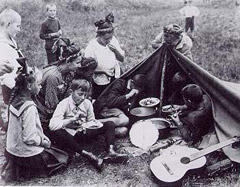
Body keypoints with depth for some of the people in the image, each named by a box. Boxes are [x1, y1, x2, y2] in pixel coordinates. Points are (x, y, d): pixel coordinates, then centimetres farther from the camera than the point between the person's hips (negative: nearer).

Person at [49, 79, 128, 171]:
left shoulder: (87, 103, 0)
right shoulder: (64, 104, -14)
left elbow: (91, 121, 11)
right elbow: (52, 125, -27)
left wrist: (95, 123, -14)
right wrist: (74, 118, -30)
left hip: (83, 133, 5)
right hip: (70, 136, -5)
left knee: (109, 124, -7)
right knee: (55, 133, -39)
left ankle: (111, 151, -27)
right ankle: (87, 154, -38)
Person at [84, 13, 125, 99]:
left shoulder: (113, 40, -5)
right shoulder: (92, 46, -19)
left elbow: (122, 59, 1)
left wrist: (116, 50, -18)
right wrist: (103, 71, -23)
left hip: (115, 78, 4)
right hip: (100, 83, -4)